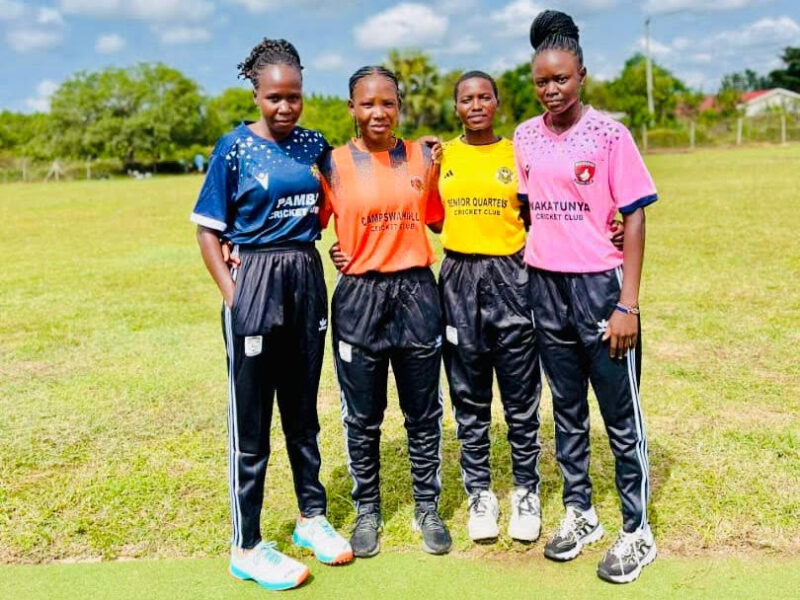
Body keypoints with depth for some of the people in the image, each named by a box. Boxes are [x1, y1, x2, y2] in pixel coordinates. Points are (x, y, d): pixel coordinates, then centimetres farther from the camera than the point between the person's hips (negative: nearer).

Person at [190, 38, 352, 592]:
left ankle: (312, 517, 32)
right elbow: (209, 231, -4)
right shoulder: (235, 149, -6)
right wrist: (232, 294, -11)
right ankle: (247, 546, 16)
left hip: (309, 279, 4)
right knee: (251, 418, 4)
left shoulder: (314, 144, 6)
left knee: (303, 407, 16)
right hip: (256, 280, -4)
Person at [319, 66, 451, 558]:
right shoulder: (334, 164, -2)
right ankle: (367, 511, 29)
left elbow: (437, 220, 12)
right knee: (362, 417, 10)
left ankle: (428, 508, 28)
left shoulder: (424, 158, 5)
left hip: (417, 293, 2)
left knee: (424, 412, 10)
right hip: (359, 297, -1)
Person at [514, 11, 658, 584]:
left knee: (622, 414, 4)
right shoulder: (526, 137, 7)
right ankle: (580, 513, 31)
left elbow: (634, 219, -9)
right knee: (566, 408, 15)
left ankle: (637, 532, 19)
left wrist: (628, 304, -14)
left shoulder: (609, 134, -7)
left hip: (600, 284, -5)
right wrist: (525, 276, 10)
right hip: (546, 284, 5)